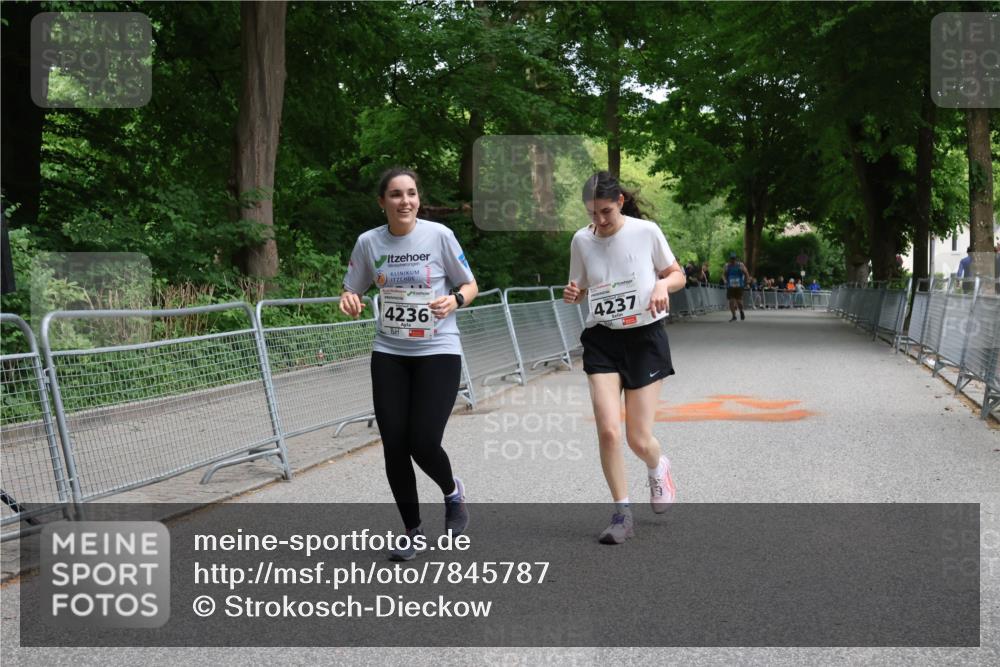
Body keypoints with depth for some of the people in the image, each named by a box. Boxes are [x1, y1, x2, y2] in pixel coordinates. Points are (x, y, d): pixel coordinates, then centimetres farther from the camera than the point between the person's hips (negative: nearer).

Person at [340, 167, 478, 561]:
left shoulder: (439, 235, -8)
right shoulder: (368, 242, -1)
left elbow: (470, 285, 2)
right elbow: (351, 292, 9)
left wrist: (455, 300, -19)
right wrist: (350, 301, -15)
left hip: (438, 352, -3)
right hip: (389, 354, 3)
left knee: (424, 442, -12)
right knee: (394, 446, 1)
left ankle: (452, 492, 24)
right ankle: (413, 532, 21)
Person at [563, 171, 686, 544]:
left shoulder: (646, 231, -6)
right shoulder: (581, 240, 1)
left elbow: (677, 275, 5)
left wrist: (663, 284, -17)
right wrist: (571, 294, -10)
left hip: (645, 337, -2)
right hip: (602, 341, 2)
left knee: (638, 440, -2)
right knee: (608, 431, -13)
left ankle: (658, 468, 36)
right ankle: (622, 513, 4)